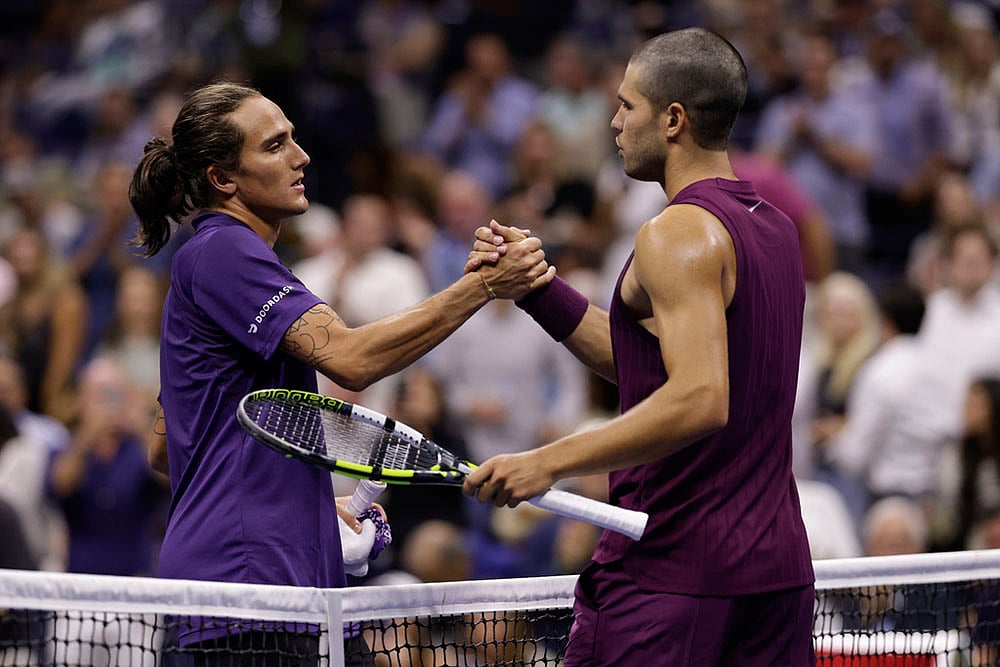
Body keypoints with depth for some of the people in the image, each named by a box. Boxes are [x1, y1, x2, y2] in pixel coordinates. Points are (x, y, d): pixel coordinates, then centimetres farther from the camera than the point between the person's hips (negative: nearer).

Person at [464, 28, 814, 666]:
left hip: (673, 574, -8)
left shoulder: (679, 234, -15)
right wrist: (536, 286, 14)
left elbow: (698, 399, -26)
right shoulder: (774, 227, 14)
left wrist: (549, 461, -24)